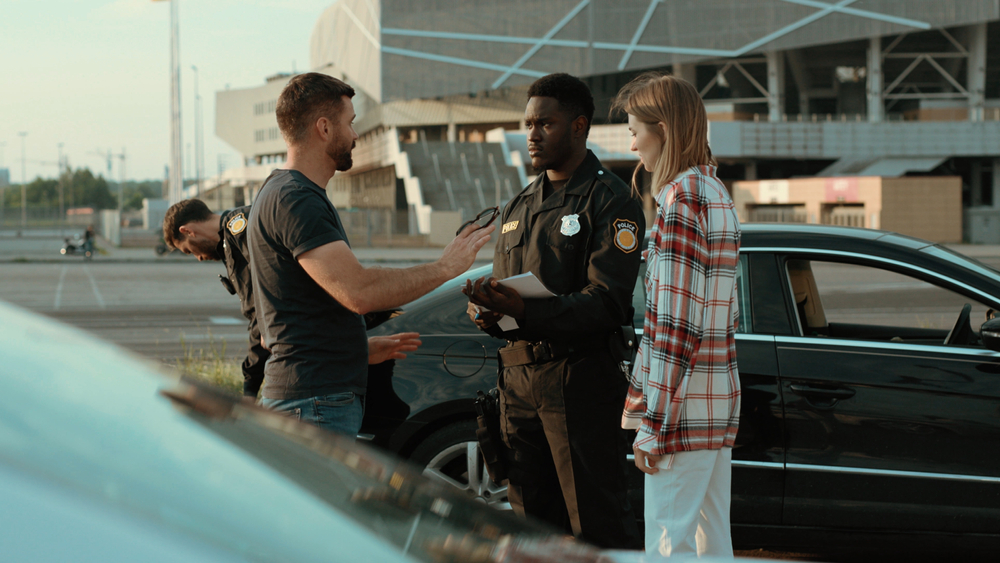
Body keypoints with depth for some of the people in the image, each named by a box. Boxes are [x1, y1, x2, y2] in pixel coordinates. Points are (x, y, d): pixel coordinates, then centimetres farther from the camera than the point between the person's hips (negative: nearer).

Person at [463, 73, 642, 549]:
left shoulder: (609, 200, -3)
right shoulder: (519, 206, 21)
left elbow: (605, 301, -14)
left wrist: (525, 311, -26)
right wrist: (485, 311, -3)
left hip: (581, 381, -7)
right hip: (518, 380, 7)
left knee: (598, 527, -7)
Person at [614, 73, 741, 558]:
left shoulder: (681, 200, -14)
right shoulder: (716, 194, 15)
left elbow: (675, 325, -18)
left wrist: (653, 425, -17)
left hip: (683, 408, -9)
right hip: (717, 404, 9)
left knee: (669, 546, -6)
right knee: (712, 542, 13)